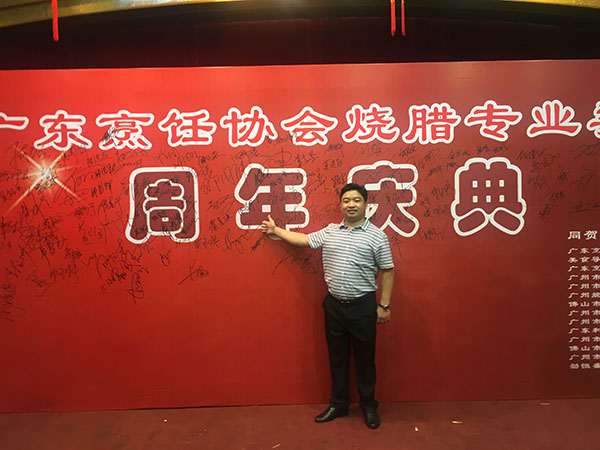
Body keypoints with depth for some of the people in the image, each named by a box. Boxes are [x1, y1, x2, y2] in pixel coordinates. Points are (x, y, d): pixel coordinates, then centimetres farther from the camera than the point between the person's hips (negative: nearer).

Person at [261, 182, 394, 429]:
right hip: (334, 304, 4)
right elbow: (304, 239, 16)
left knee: (364, 358, 10)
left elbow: (387, 271, -5)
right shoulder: (329, 231, 5)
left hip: (363, 306, -3)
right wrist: (275, 230, 20)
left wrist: (384, 306, -7)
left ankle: (369, 407, 30)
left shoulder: (376, 236, -6)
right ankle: (338, 404, 32)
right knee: (337, 357, 15)